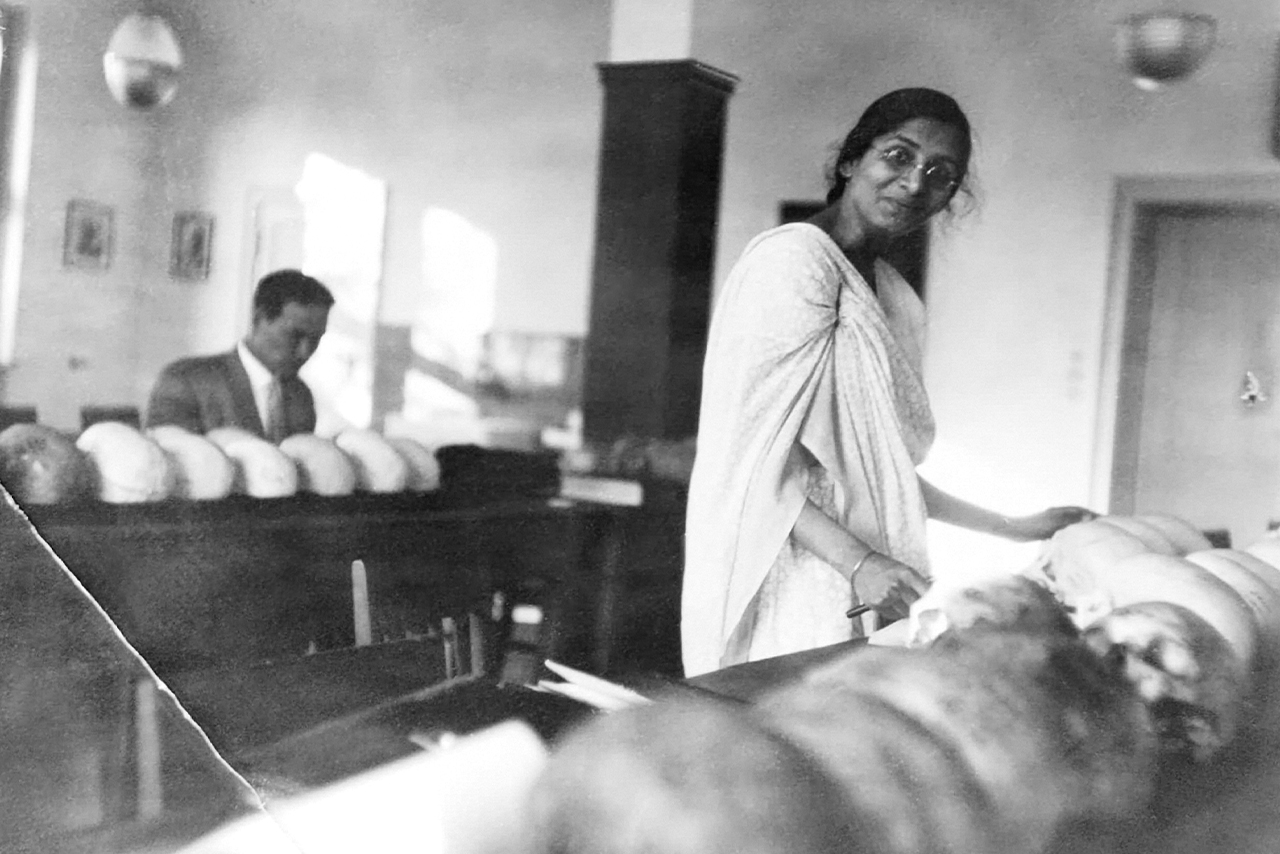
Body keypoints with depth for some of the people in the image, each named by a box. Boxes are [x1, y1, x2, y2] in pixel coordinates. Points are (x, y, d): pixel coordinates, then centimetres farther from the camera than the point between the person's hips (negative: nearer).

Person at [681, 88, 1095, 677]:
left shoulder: (896, 297, 16)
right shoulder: (792, 258, -10)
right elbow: (752, 452, -15)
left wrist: (1014, 529, 19)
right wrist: (857, 561, -24)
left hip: (868, 594, 8)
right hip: (793, 583, -8)